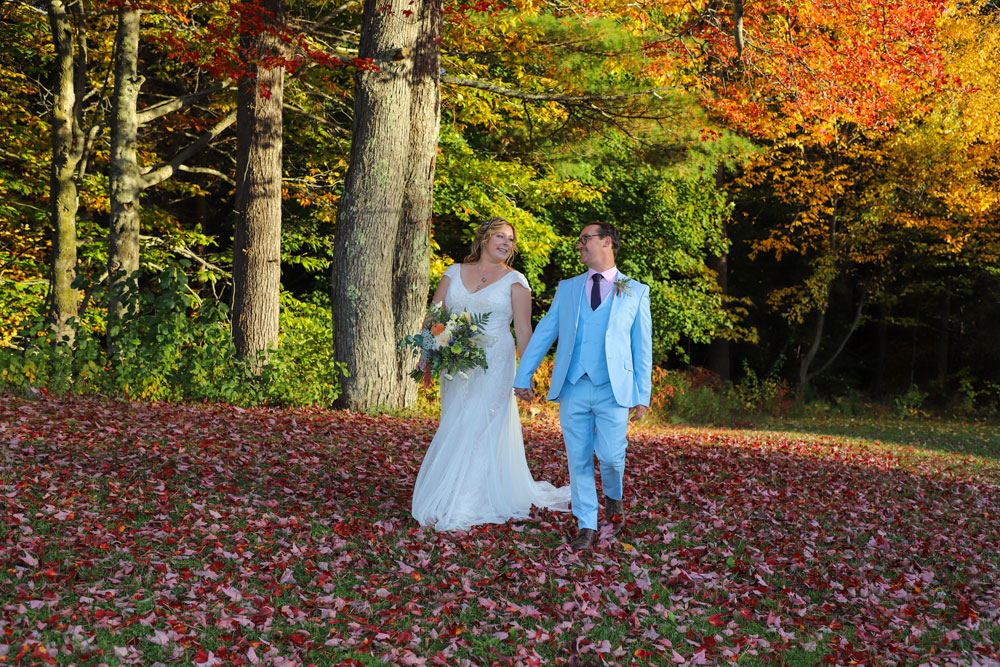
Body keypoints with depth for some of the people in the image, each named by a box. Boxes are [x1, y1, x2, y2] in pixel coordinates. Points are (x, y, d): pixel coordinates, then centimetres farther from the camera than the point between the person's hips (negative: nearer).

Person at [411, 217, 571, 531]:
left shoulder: (514, 280, 2)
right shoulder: (454, 273, 11)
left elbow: (523, 331, -2)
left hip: (494, 366, -3)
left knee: (480, 430, -6)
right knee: (454, 430, 4)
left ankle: (462, 508, -1)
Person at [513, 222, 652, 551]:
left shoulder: (636, 292, 9)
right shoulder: (567, 288, 15)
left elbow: (642, 347, 7)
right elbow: (543, 333, 13)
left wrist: (642, 396, 1)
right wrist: (523, 376, 5)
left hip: (612, 390, -2)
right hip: (572, 388, 2)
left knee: (610, 456, -8)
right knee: (578, 460, 2)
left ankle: (613, 498, 24)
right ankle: (586, 527, 13)